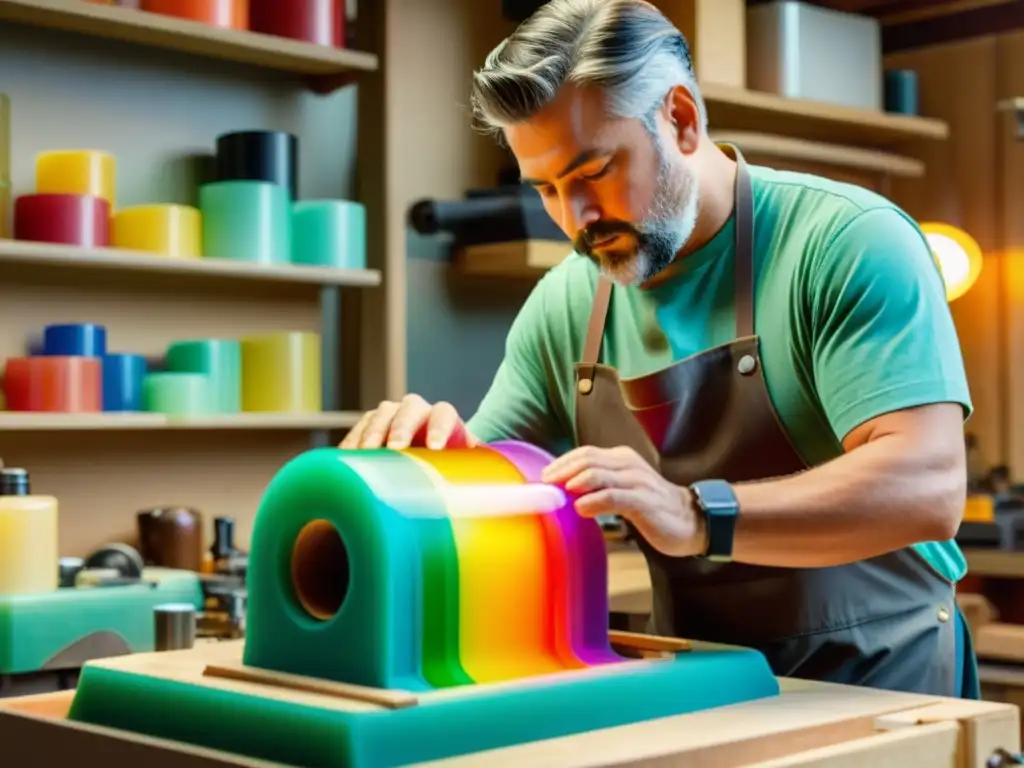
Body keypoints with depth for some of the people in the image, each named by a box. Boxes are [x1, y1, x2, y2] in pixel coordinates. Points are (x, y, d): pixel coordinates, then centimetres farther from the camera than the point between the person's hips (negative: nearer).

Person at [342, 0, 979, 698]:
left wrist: (696, 517, -35)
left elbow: (928, 488, -24)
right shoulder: (565, 304, 2)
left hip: (879, 680, -6)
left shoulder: (848, 240, -14)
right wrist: (442, 454, -13)